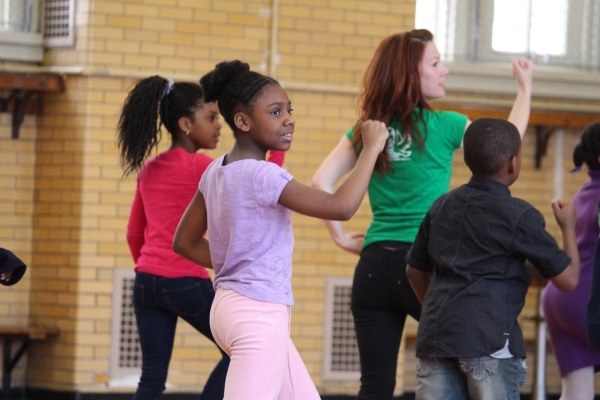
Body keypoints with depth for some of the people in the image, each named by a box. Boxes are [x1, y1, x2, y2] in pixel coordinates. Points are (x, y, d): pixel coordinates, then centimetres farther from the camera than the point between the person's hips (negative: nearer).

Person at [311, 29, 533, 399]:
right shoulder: (443, 126, -3)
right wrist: (525, 88, 24)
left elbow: (321, 183, 2)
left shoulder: (366, 131, 8)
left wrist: (343, 238, 7)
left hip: (373, 266, 5)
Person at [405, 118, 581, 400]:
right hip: (490, 340, -5)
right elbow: (568, 279, 2)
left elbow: (415, 270, 25)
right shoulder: (520, 216, -2)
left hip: (434, 335, 5)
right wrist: (568, 227, 18)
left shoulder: (442, 206, 15)